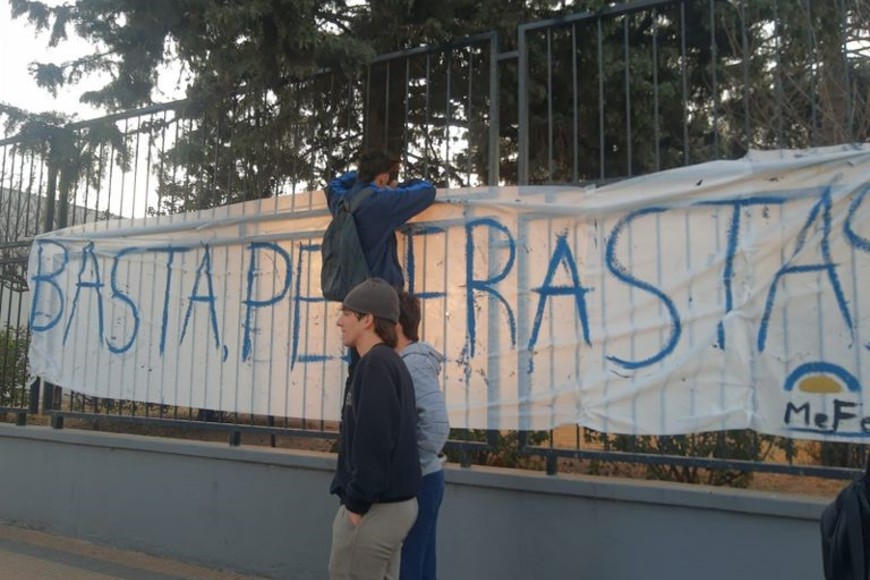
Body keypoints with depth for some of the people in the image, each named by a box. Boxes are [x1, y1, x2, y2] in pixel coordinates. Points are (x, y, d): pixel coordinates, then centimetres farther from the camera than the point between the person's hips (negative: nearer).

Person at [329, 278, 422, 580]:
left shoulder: (375, 364, -16)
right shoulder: (393, 363, 13)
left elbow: (372, 442, -22)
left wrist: (356, 503, -15)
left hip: (375, 507, -9)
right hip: (398, 501, 9)